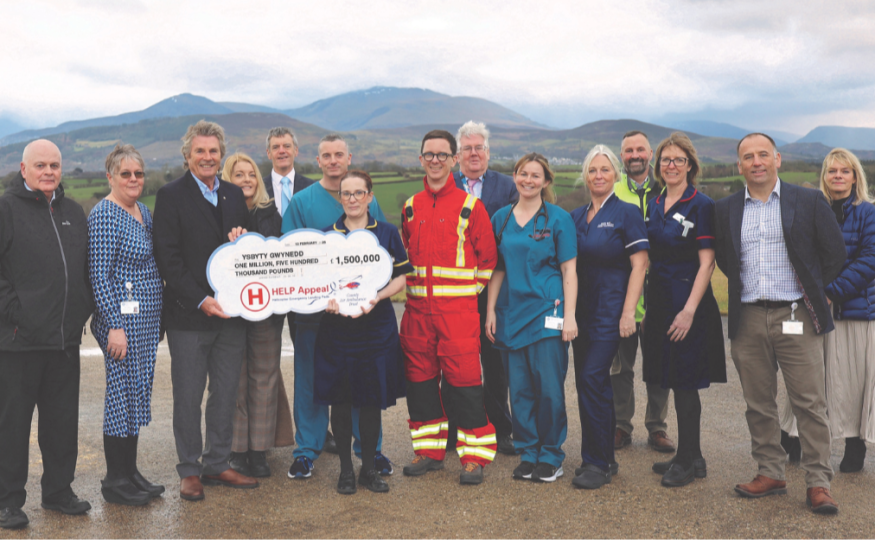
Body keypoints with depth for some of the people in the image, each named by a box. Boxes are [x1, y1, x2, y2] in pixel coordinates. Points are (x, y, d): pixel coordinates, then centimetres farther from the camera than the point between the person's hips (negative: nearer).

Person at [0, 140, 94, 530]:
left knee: (63, 419, 14)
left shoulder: (72, 211, 14)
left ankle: (58, 490, 27)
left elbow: (88, 266, 22)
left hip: (66, 337, 6)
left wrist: (83, 308, 11)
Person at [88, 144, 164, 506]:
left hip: (146, 320, 9)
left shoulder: (144, 211, 13)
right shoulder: (104, 215, -13)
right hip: (122, 319, -9)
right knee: (122, 393, -2)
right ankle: (115, 481, 9)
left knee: (138, 393, 13)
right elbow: (99, 275, -17)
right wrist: (114, 326, -20)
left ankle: (130, 472, 24)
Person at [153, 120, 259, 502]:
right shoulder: (171, 196, -4)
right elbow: (168, 259, -10)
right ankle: (189, 470, 19)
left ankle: (217, 465, 25)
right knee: (188, 397, 5)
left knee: (226, 393, 11)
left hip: (231, 312, 5)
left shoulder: (234, 195, 11)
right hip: (189, 314, -5)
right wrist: (201, 301, -17)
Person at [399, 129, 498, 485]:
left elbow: (487, 256, 2)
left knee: (463, 380, -5)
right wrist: (412, 285, 13)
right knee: (420, 378, 8)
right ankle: (429, 449, 21)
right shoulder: (411, 207, 11)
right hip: (417, 308, 5)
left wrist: (468, 290, 2)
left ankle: (474, 455, 7)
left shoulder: (470, 205, -2)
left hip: (458, 309, -4)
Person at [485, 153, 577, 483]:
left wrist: (569, 315, -8)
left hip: (547, 311, -3)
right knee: (519, 389, 7)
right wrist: (490, 311, 6)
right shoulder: (501, 218, 11)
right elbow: (497, 269, 13)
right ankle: (527, 454, 19)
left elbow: (569, 270, -2)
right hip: (510, 313, 4)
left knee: (549, 388, -2)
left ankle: (551, 457, 12)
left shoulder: (558, 218, 0)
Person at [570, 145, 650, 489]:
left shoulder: (626, 213, -5)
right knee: (591, 383, 9)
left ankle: (597, 463, -2)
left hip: (610, 311, -6)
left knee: (592, 379, -13)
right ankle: (605, 458, 21)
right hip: (581, 310, 6)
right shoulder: (576, 217, 12)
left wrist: (628, 312, -14)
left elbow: (639, 265, -9)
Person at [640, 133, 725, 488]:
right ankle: (692, 458, 24)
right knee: (676, 382, 12)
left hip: (688, 303, -7)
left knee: (685, 383, -1)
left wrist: (689, 310, -20)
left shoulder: (701, 205, -9)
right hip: (658, 301, 7)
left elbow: (706, 263, -13)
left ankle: (687, 462, 12)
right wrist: (645, 305, 10)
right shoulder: (654, 205, 12)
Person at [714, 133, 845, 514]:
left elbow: (834, 253, 5)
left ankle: (818, 483, 8)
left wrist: (813, 293, 7)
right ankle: (770, 474, 20)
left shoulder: (809, 202, 2)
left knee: (810, 403, -1)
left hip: (796, 316, -3)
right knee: (759, 404, 8)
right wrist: (743, 290, 9)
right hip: (748, 320, 3)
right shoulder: (726, 210, 9)